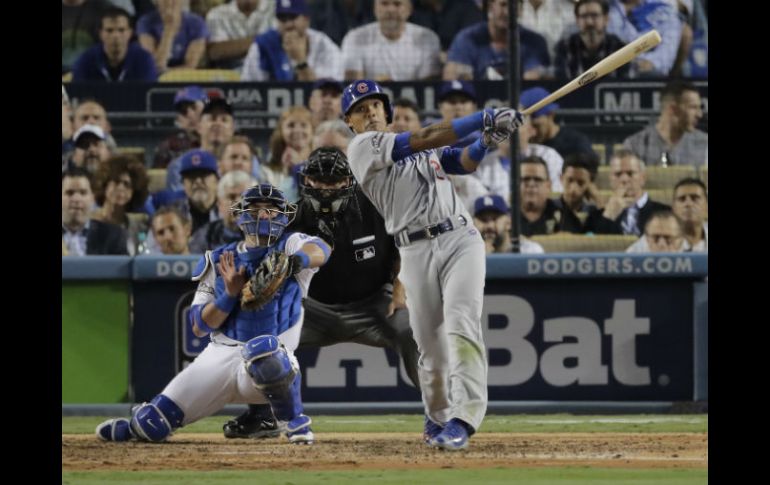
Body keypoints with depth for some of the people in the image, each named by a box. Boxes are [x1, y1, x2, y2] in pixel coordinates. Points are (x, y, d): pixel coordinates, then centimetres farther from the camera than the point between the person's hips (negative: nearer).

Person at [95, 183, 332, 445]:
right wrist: (230, 294, -13)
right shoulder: (218, 261, 8)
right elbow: (199, 327, 4)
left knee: (264, 348, -42)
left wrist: (298, 260, -45)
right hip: (221, 355, 3)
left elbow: (320, 250, -23)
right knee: (151, 427, -1)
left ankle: (294, 422, -17)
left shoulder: (290, 245, 2)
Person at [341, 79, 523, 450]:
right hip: (416, 251, -2)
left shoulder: (425, 150, 22)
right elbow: (425, 139, -6)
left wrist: (487, 140, -13)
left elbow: (464, 163, 9)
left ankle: (462, 419, -27)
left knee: (461, 326, -17)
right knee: (430, 347, -1)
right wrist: (484, 118, -8)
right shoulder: (363, 147, 3)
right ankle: (437, 417, 25)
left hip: (460, 239, 2)